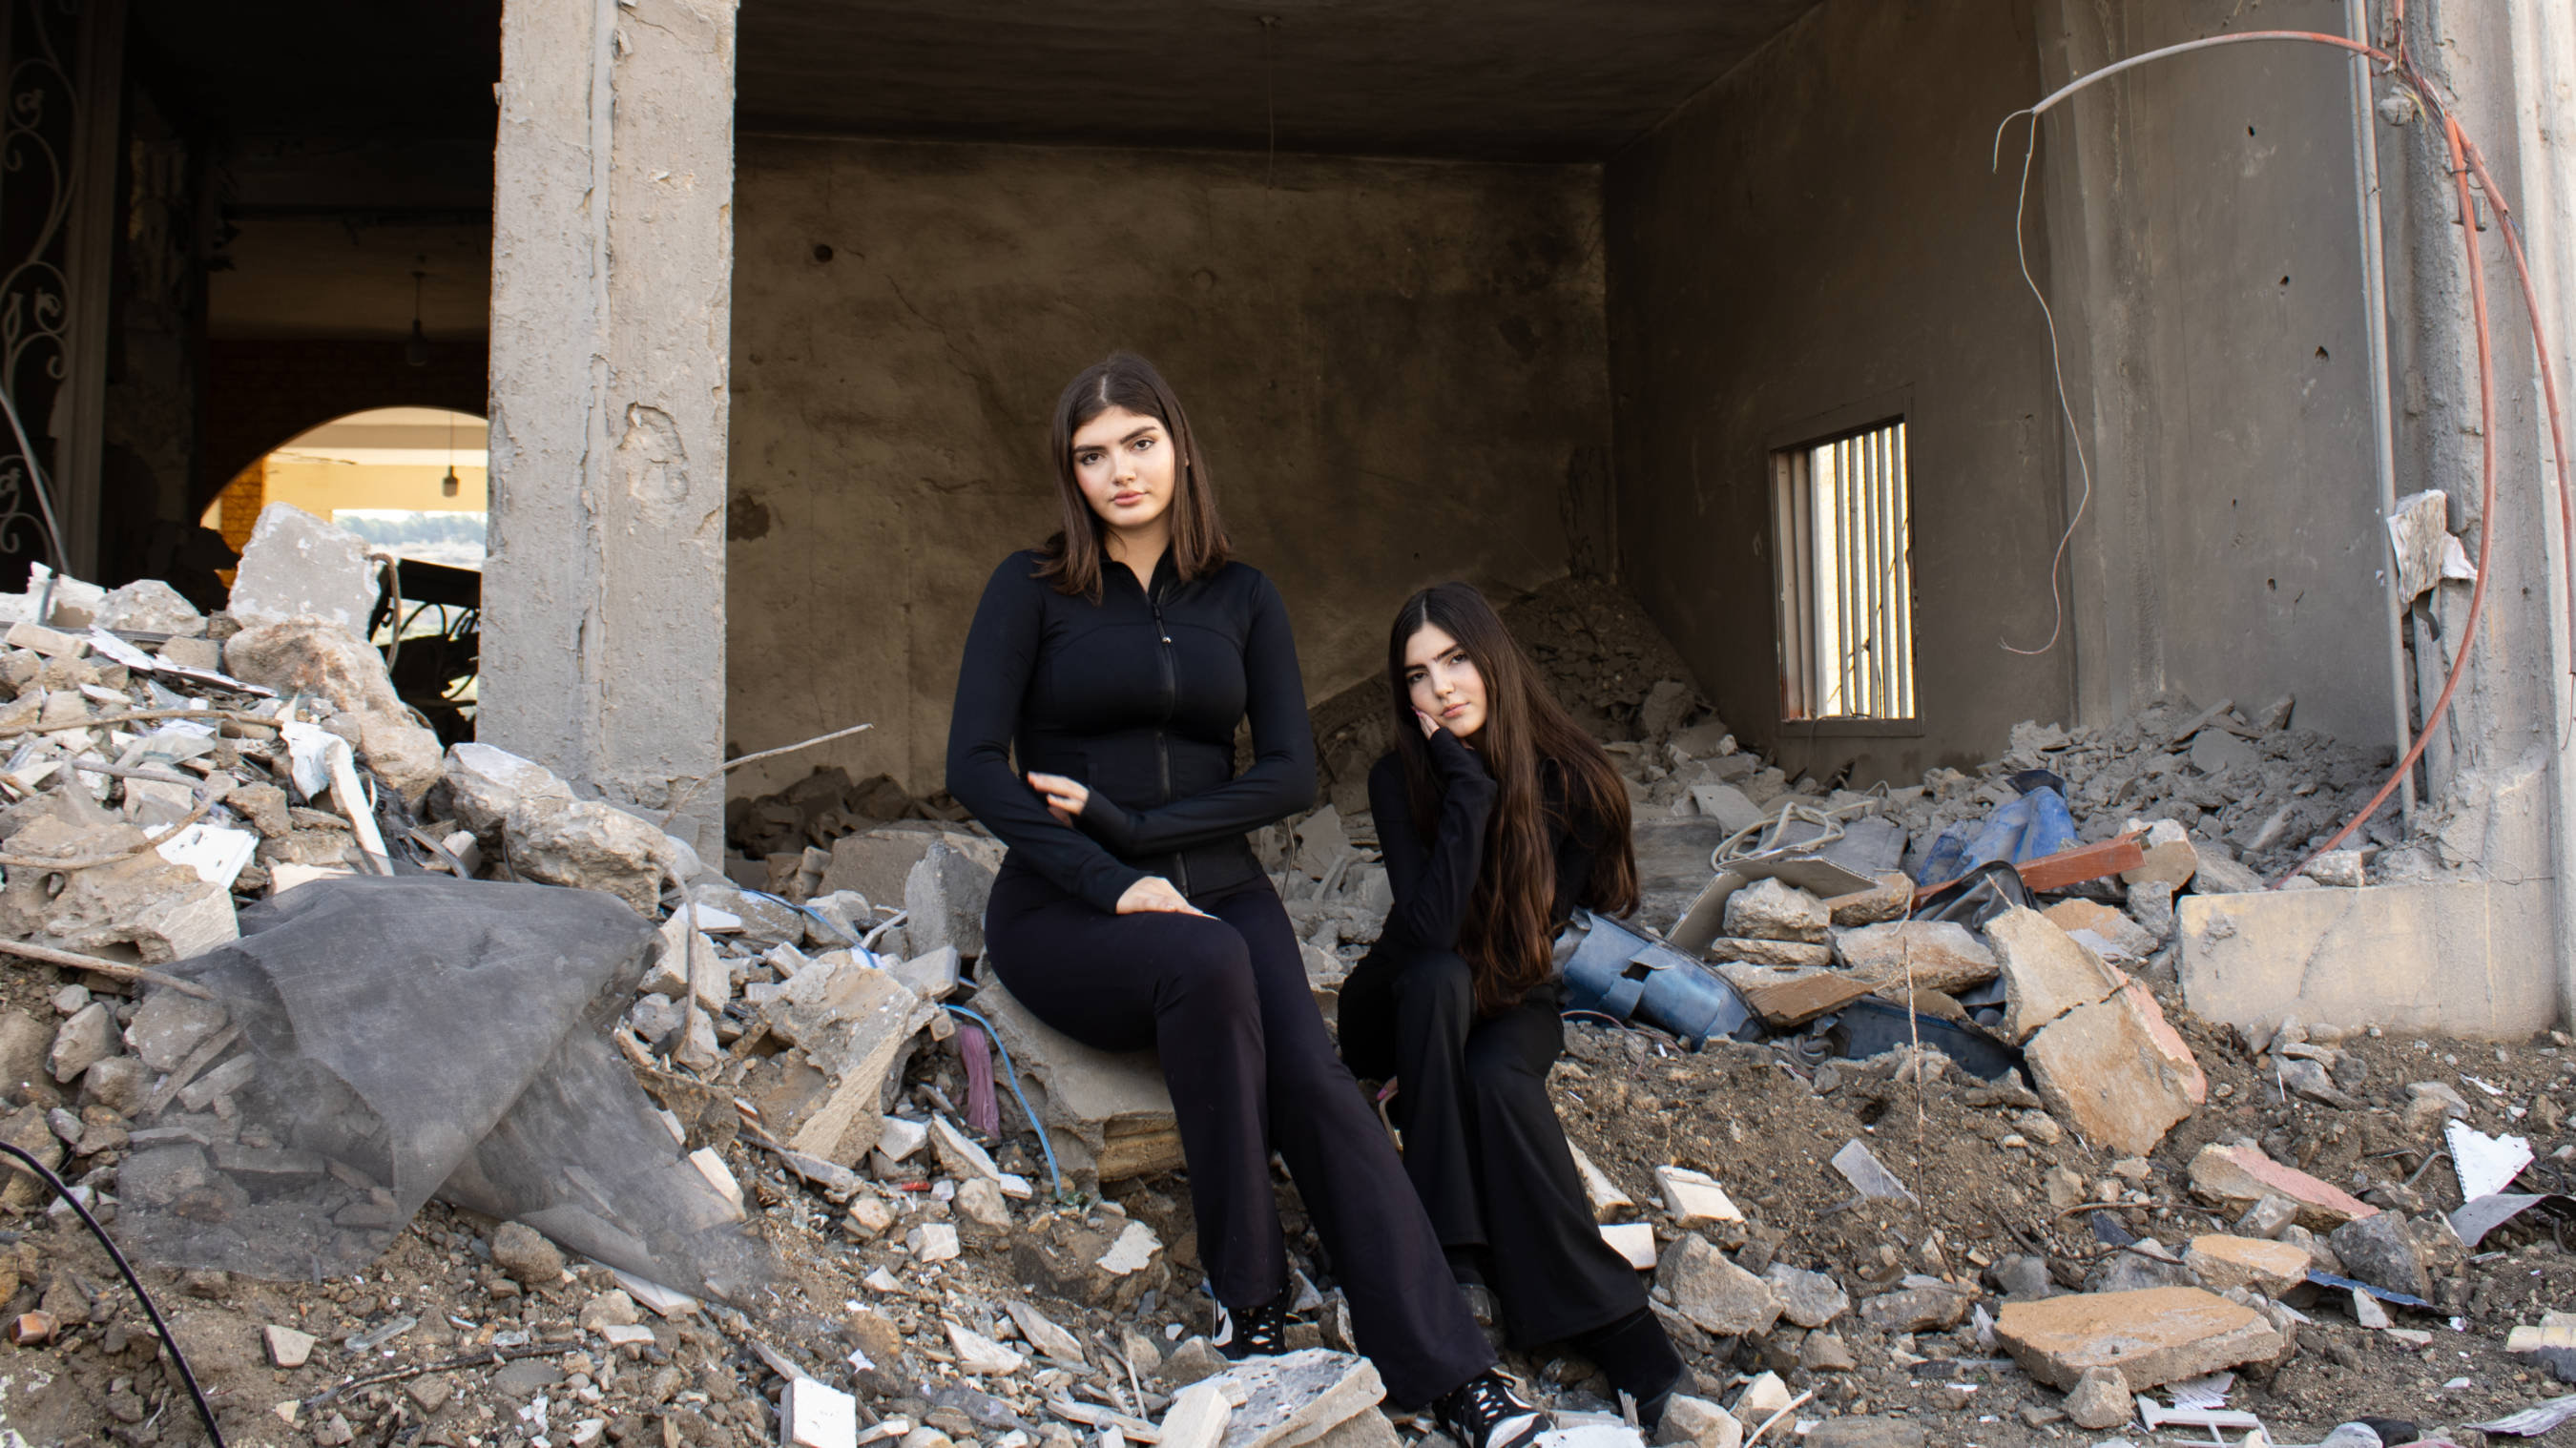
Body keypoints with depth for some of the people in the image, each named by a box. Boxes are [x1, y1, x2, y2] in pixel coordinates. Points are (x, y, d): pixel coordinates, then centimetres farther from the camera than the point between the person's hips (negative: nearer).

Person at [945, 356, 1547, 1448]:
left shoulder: (1241, 600, 11)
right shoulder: (1033, 591, 3)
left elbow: (1292, 773, 2)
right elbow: (974, 763, -8)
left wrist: (1135, 824, -11)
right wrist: (1113, 881, -19)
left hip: (1216, 888, 2)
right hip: (1064, 908, -2)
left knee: (1313, 1078, -25)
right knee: (1206, 966, -36)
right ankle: (1247, 1299, -23)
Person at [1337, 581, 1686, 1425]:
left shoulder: (1568, 781, -15)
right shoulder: (1400, 779, -17)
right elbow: (1430, 928, -29)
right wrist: (1469, 782, -31)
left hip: (1514, 1006, 0)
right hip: (1408, 1009, 0)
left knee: (1499, 1079, -34)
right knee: (1437, 979, -35)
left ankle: (1612, 1328, -30)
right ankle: (1451, 1260, -31)